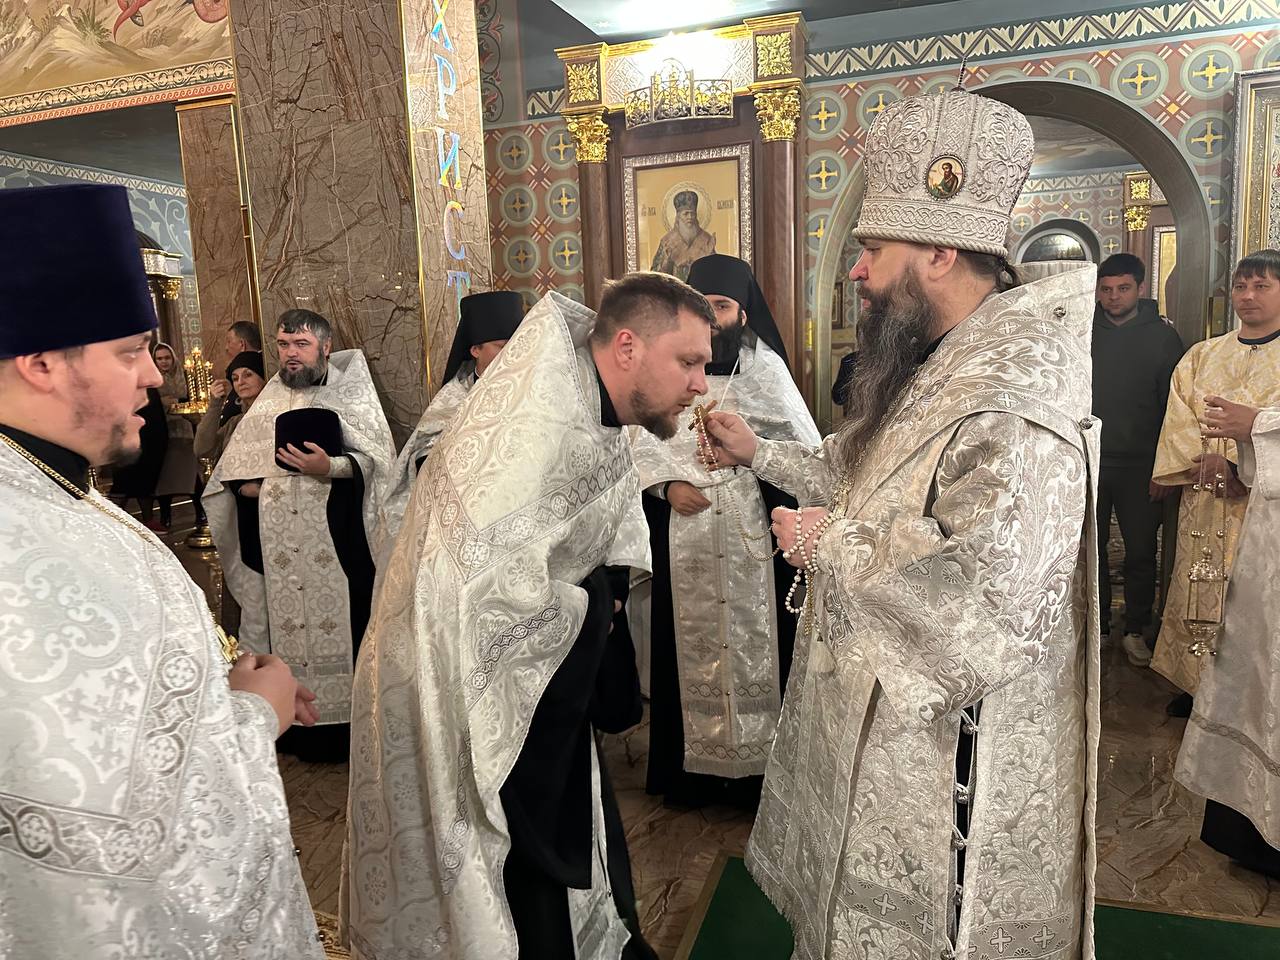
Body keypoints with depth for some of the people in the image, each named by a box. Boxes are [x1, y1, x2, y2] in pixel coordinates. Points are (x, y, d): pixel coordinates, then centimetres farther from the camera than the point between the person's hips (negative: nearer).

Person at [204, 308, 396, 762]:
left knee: (339, 621, -1)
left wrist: (329, 467, -20)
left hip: (337, 535, -3)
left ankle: (345, 720, 12)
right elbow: (234, 468, 16)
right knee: (286, 620, 6)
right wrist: (251, 484, -4)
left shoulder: (350, 390, 4)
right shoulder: (270, 397, 14)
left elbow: (377, 458, -5)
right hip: (280, 537, 3)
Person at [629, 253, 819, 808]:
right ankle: (695, 764, 25)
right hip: (684, 533, 2)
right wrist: (667, 485, -10)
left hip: (750, 531, -2)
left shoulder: (764, 366, -2)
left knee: (753, 640, 4)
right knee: (692, 642, 11)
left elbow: (807, 447, -6)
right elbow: (642, 441, 5)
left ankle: (757, 765, 20)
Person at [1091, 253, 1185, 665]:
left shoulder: (1162, 335, 0)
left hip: (1140, 465, -1)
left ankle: (1136, 630, 19)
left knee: (1140, 552, 5)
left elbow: (1174, 405, -1)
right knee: (1090, 548, 8)